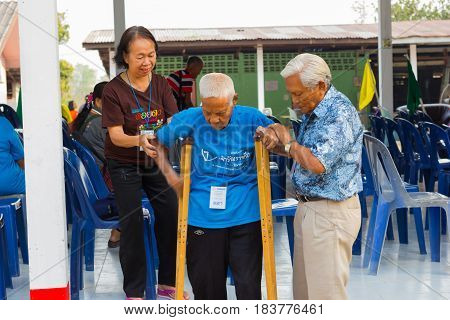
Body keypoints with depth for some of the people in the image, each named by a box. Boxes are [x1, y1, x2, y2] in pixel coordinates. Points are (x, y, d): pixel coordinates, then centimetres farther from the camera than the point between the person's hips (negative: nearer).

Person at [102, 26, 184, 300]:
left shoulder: (161, 84, -4)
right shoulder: (114, 90, -16)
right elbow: (116, 135, -22)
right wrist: (139, 139, -42)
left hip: (158, 160, 4)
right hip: (125, 165, -4)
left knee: (171, 215, 2)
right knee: (132, 223, -5)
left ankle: (167, 283, 18)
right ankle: (134, 291, 8)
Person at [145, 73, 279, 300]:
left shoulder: (252, 119, -5)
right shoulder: (189, 120, -5)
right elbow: (156, 144, 10)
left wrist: (273, 139, -12)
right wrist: (170, 176, -1)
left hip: (245, 216, -1)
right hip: (202, 218, 1)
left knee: (248, 287, 2)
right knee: (207, 286, 12)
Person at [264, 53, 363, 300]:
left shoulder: (340, 113, -20)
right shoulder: (312, 111, 11)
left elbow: (317, 163, -28)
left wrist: (288, 142, -11)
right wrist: (276, 145, 4)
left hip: (331, 214, -10)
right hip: (308, 209, 10)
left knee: (325, 292, -3)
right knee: (304, 290, 17)